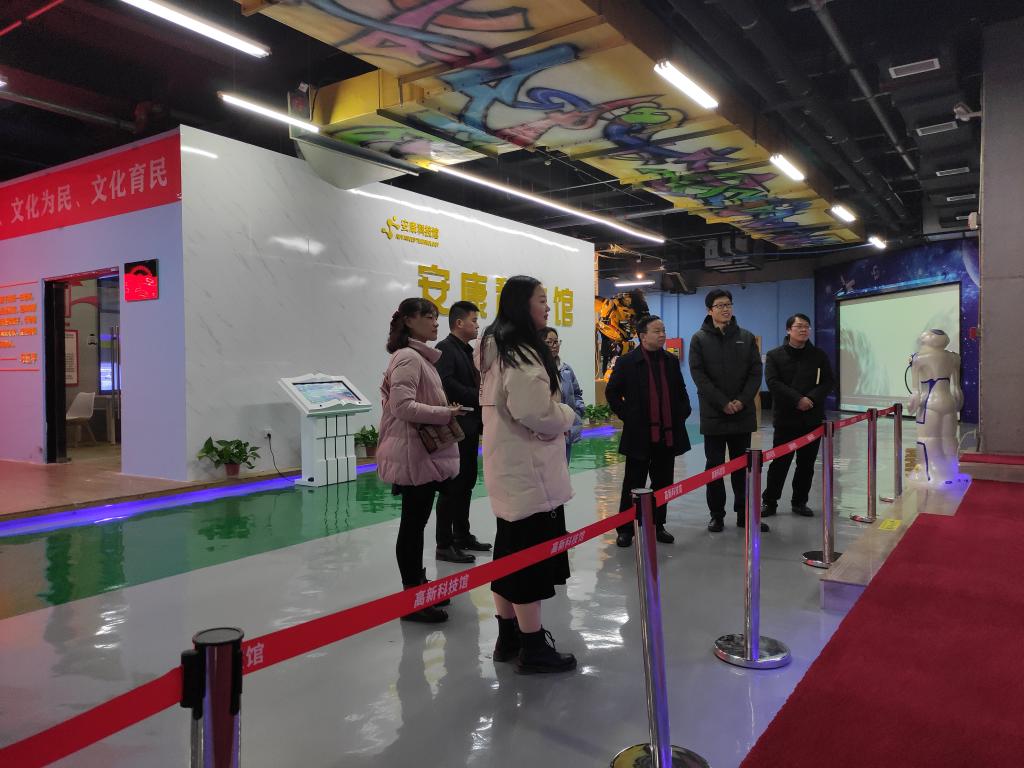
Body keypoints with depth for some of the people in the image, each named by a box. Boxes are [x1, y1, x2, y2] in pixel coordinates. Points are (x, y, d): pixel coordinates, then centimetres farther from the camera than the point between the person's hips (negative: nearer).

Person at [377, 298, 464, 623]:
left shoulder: (420, 357, 15)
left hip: (425, 452, 10)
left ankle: (419, 587, 30)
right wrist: (446, 414, -19)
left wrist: (444, 414, 9)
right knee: (413, 525, -2)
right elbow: (403, 406, -25)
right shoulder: (409, 358, -16)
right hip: (416, 454, -10)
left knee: (416, 523, 17)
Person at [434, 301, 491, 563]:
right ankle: (444, 544, 3)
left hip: (469, 427, 9)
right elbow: (447, 384, -24)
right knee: (452, 485, -5)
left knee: (466, 482, 15)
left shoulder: (467, 350, 17)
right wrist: (479, 396, -17)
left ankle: (462, 536, 26)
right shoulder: (445, 348, -12)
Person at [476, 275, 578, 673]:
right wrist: (567, 416, -7)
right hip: (528, 467, -10)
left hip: (509, 463, 10)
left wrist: (555, 413, 12)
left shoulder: (498, 347, 14)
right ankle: (533, 647, 10)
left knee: (511, 549, 16)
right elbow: (535, 411, -26)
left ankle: (509, 636, 28)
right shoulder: (521, 352, -18)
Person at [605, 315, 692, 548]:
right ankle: (626, 529, 13)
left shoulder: (671, 361, 9)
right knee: (633, 485, 3)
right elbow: (612, 392, 0)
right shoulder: (627, 362, -5)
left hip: (668, 434, 4)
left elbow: (681, 391, 20)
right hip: (639, 434, -4)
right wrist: (626, 415, -4)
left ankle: (657, 526, 24)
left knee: (662, 484, 11)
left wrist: (683, 413, 8)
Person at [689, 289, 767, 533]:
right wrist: (723, 403, -15)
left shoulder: (746, 337, 8)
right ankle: (717, 515, 14)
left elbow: (756, 373, 3)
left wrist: (742, 400, -11)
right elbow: (699, 376, -8)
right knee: (715, 466, 4)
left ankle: (745, 514, 19)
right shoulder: (699, 339, -1)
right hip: (713, 415, -2)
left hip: (743, 415, 3)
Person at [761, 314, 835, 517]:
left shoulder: (819, 355, 8)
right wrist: (798, 399, -19)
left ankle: (799, 501, 21)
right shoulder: (774, 355, 0)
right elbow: (773, 383, -10)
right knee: (779, 462, 0)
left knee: (807, 464, 9)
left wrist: (811, 399, -15)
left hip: (813, 418, 3)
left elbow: (828, 382, 2)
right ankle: (769, 501, 10)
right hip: (785, 418, -3)